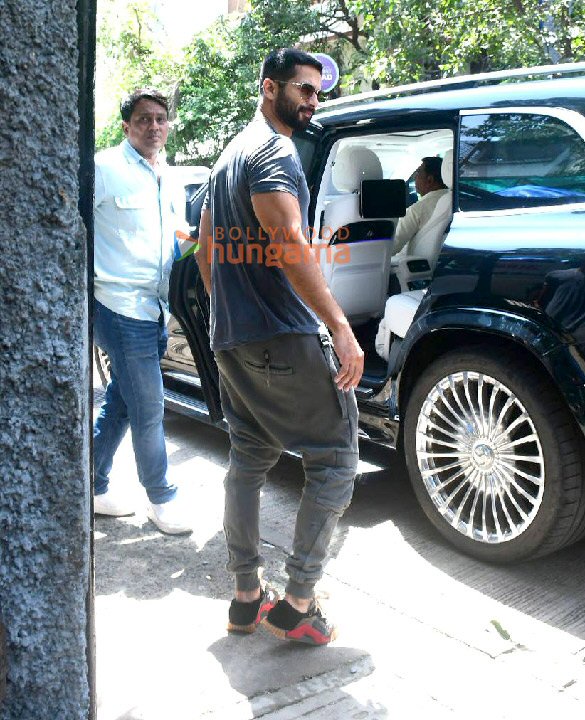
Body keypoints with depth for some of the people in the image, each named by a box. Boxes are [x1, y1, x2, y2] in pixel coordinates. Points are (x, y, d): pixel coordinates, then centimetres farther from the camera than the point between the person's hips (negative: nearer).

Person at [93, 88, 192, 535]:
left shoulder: (170, 181, 15)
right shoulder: (106, 168, -8)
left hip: (157, 311, 8)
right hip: (121, 307, -7)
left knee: (120, 405, 15)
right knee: (149, 410, -2)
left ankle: (94, 487, 29)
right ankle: (161, 497, 15)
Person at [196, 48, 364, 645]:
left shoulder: (231, 154, 21)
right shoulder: (273, 150, -10)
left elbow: (206, 250, 25)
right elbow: (288, 244, -24)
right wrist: (340, 326, -28)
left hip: (232, 339, 10)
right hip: (283, 338, -10)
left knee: (249, 460, 14)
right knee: (334, 460, -2)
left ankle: (246, 597, 22)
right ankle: (297, 605, 1)